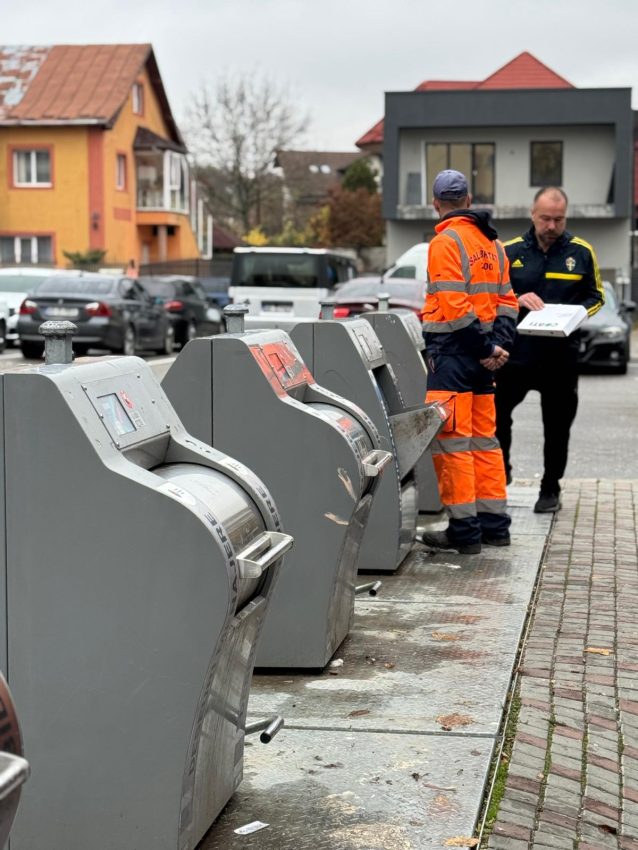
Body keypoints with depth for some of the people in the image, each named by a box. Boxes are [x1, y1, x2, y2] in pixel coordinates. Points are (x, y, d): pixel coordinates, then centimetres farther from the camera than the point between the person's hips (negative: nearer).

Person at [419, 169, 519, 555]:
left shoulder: (447, 241, -11)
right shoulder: (491, 242, 14)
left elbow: (454, 306, -19)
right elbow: (507, 301, 13)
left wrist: (486, 347, -13)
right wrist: (499, 346, 4)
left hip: (453, 353, -8)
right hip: (481, 356, 8)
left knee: (452, 443, -5)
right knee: (485, 439, 14)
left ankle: (464, 529, -4)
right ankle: (494, 523, 19)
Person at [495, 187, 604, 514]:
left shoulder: (581, 252, 3)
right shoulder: (509, 252, 2)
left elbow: (595, 296, 10)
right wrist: (516, 301, -14)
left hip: (561, 355, 0)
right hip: (516, 351, 0)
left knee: (557, 426, 8)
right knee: (497, 413, 0)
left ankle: (550, 489, 21)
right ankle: (500, 471, 23)